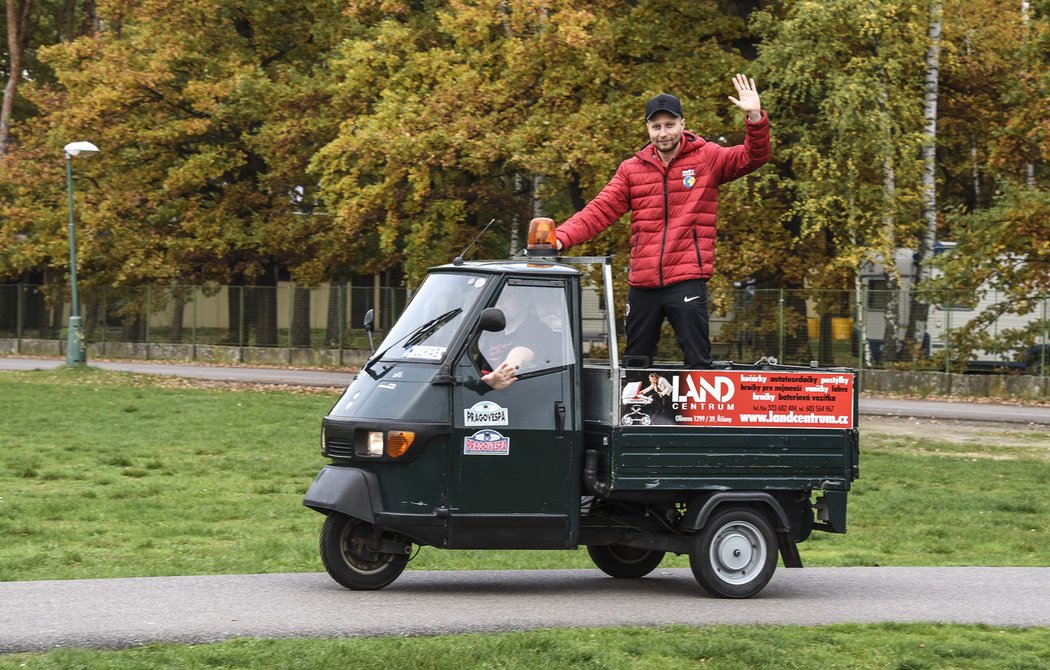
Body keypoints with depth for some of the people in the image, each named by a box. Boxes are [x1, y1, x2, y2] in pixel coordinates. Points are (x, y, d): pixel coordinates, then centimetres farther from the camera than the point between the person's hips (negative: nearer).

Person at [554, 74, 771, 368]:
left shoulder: (707, 159, 2)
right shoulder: (631, 169, 8)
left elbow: (753, 157, -8)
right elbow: (599, 211, 3)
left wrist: (756, 118, -26)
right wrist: (561, 238, -12)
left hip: (687, 280, -4)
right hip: (642, 283, 4)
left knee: (698, 361, -6)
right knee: (635, 363, 14)